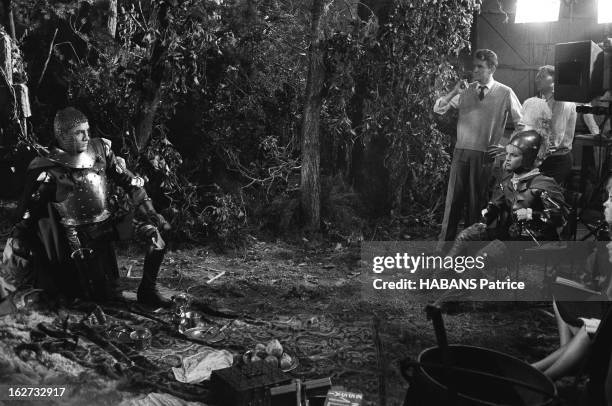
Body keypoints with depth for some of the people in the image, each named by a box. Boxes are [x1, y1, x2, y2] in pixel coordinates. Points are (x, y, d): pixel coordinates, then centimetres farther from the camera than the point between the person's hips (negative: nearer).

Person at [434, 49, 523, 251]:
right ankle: (445, 241, 11)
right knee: (454, 198, 3)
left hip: (486, 154, -2)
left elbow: (521, 123, 6)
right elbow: (438, 109, 5)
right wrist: (454, 92, -8)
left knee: (477, 201, 6)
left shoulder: (505, 93, 0)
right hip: (462, 151, 2)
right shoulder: (466, 91, 8)